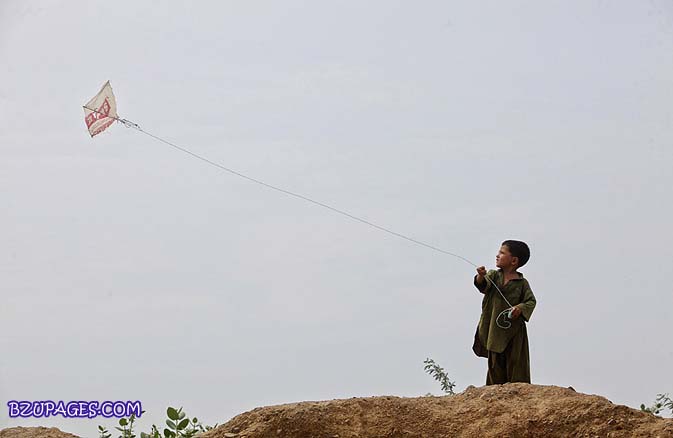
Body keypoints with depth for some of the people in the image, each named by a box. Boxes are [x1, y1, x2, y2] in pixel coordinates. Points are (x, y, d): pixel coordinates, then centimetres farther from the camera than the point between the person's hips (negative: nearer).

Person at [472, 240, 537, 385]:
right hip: (494, 328, 3)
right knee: (495, 363, 9)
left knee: (515, 362, -3)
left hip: (514, 331, -3)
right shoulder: (493, 275, 3)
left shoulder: (522, 283, -2)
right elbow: (484, 286, -16)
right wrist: (481, 277, -38)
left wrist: (521, 308, -23)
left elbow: (531, 301, -3)